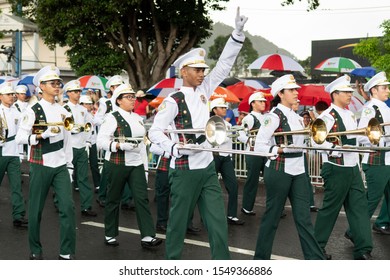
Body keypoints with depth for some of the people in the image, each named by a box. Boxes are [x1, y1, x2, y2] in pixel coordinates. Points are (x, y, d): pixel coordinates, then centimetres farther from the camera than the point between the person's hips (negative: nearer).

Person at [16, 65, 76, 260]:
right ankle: (35, 251, 24)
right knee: (36, 209, 6)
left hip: (60, 166, 4)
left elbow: (67, 140, 11)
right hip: (40, 166, -4)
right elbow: (19, 138, -13)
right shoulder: (32, 111, -7)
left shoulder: (63, 111, 9)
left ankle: (66, 253, 2)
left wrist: (69, 166, 10)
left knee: (68, 207, -6)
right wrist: (43, 135, -25)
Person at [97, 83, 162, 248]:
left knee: (142, 198, -4)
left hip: (136, 164, 5)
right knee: (113, 199, 7)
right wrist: (120, 145, -27)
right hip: (117, 165, -5)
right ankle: (110, 235, 21)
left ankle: (147, 236, -6)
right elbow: (101, 141, -15)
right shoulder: (112, 118, -9)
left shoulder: (137, 117, 11)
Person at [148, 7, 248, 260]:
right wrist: (174, 148, -26)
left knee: (218, 222, 4)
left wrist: (238, 33, -8)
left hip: (208, 168, 6)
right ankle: (172, 260, 25)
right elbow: (155, 132, -8)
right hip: (185, 170, -6)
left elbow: (224, 65, 1)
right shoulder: (173, 101, -11)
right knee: (179, 220, 7)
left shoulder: (203, 90, 6)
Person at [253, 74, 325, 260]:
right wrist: (279, 150, -25)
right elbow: (259, 146, -15)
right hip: (279, 172, -7)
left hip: (297, 171, 7)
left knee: (304, 217, 5)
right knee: (272, 217, 4)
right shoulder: (274, 116, -12)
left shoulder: (295, 116, 13)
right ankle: (261, 257, 20)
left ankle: (315, 259, 6)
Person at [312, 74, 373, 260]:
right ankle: (316, 247, 18)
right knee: (330, 208, 3)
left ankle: (363, 250, 9)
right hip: (336, 170, -8)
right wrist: (339, 149, -29)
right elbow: (316, 142, -23)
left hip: (353, 168, 8)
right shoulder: (327, 116, -15)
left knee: (359, 207, 5)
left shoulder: (349, 114, 12)